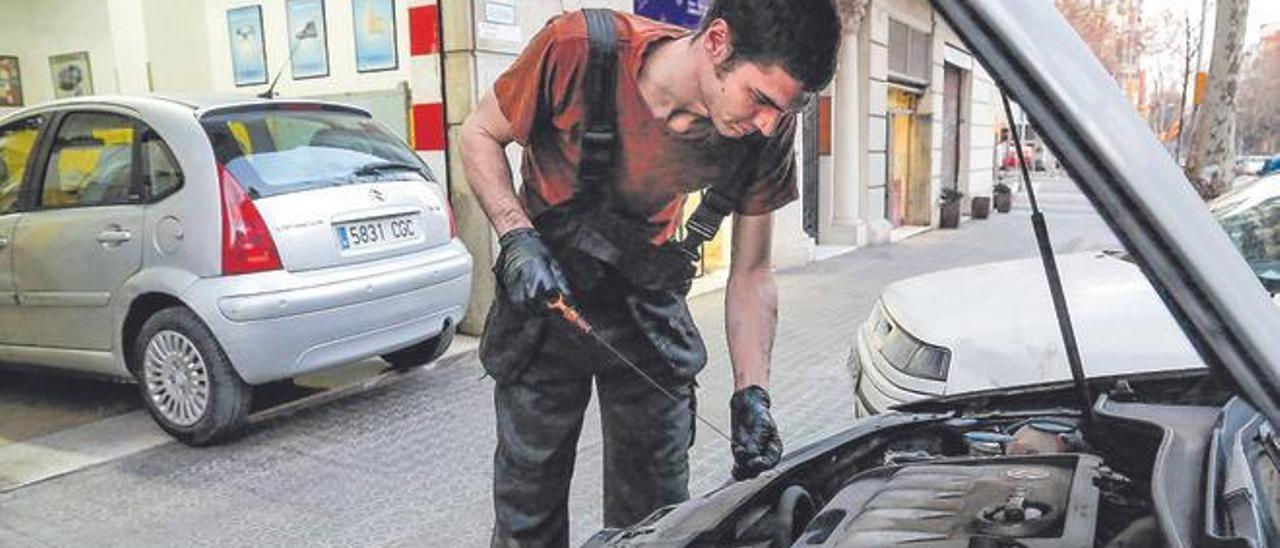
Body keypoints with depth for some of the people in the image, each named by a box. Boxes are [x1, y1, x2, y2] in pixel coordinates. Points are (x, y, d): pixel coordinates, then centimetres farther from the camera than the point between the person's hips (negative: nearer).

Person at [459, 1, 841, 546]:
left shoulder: (768, 129, -18)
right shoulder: (581, 49, -27)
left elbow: (751, 275, -7)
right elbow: (479, 134, -9)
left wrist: (751, 393, -17)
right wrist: (518, 240, -23)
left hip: (649, 309, 2)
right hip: (544, 295, -1)